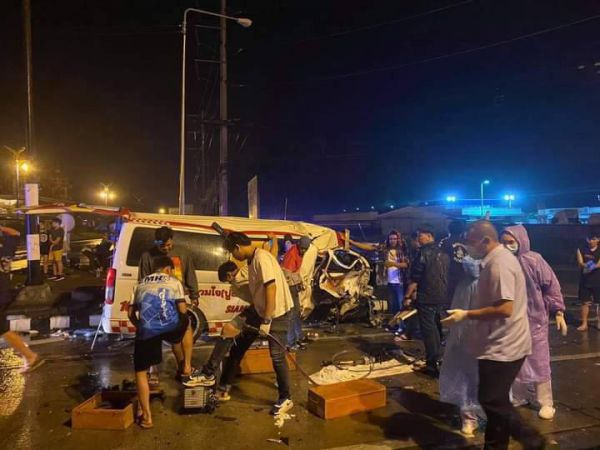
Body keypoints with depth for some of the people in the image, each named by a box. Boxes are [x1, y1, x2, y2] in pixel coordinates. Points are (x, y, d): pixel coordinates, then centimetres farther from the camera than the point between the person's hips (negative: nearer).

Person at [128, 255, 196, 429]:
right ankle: (187, 370, 33)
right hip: (171, 326, -1)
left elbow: (131, 313, 19)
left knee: (141, 372, 18)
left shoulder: (141, 285, 24)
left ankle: (147, 417, 13)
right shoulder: (174, 282, 15)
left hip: (146, 330, 1)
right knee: (187, 325, 34)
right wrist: (180, 320, 27)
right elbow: (182, 310, 5)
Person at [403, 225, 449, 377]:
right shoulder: (443, 253, 12)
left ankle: (432, 364, 1)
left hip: (427, 297, -8)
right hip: (443, 297, 8)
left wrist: (408, 296, -10)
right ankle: (438, 360, 26)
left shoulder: (424, 252, -12)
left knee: (429, 330, -2)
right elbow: (446, 275, 18)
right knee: (437, 329, 17)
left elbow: (415, 277, -15)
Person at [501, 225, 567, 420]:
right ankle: (519, 397, 29)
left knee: (538, 361, 6)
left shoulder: (534, 260, -14)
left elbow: (552, 285, -8)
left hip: (535, 319, -3)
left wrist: (559, 312, -10)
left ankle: (546, 403, 20)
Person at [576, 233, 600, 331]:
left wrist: (592, 266, -32)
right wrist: (587, 265, -29)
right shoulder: (581, 250, 2)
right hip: (585, 280, 1)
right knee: (585, 302, 3)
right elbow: (580, 263, -8)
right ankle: (584, 323, 10)